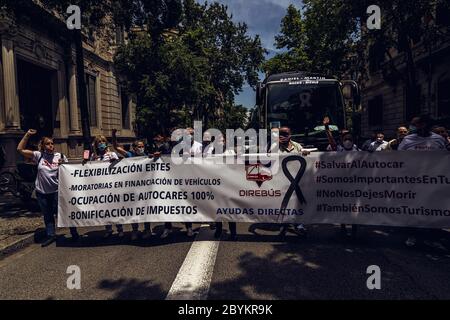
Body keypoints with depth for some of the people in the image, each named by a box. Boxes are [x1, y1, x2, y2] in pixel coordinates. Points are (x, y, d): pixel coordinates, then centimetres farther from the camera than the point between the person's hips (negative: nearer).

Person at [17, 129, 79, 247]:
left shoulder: (60, 156, -3)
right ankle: (51, 235, 29)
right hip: (42, 192, 3)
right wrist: (27, 135, -7)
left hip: (57, 191, -3)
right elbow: (20, 149, -2)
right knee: (47, 215, 15)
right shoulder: (38, 155, 0)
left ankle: (74, 233, 15)